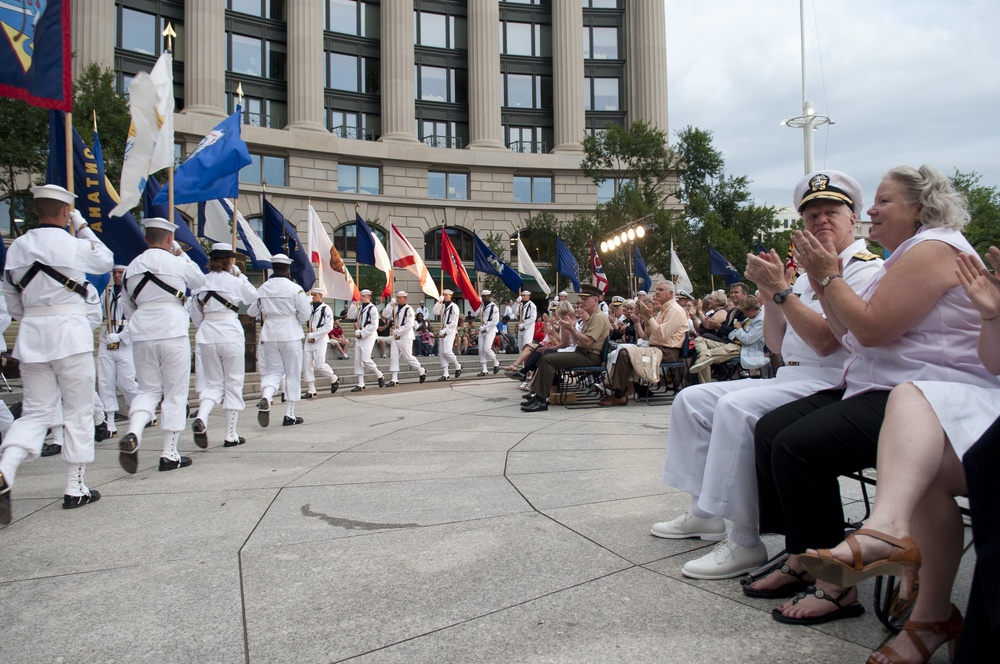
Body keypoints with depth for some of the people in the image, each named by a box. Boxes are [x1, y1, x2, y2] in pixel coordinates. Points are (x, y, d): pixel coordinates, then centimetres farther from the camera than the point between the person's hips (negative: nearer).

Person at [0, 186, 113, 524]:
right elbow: (106, 260, 14)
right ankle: (75, 489, 13)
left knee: (34, 411, 10)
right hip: (70, 332, -4)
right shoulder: (75, 244, -8)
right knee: (78, 411, 7)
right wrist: (82, 226, 17)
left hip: (31, 333, 5)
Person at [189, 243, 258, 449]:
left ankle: (201, 418, -14)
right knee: (233, 384, 7)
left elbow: (195, 316, 9)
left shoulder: (200, 282, 5)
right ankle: (231, 435, 10)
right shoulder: (235, 281, -6)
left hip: (207, 336, 4)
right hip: (231, 335, -4)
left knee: (213, 383, 14)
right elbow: (253, 296, 12)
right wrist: (240, 275, 13)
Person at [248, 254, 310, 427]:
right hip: (290, 334, -3)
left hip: (269, 334, 3)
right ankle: (289, 414, 12)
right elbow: (305, 314, -8)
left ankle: (265, 398, -18)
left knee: (272, 372, 12)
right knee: (292, 374, 8)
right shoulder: (295, 288, -10)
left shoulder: (263, 288, 1)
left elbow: (251, 311, 11)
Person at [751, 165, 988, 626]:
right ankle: (801, 558, 1)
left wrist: (829, 277, -9)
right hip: (879, 389, 11)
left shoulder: (933, 249, -9)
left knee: (798, 445, -26)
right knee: (770, 429, -3)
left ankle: (836, 585, -14)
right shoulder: (906, 255, 24)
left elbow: (871, 328, -21)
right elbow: (849, 335, 18)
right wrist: (821, 282, 9)